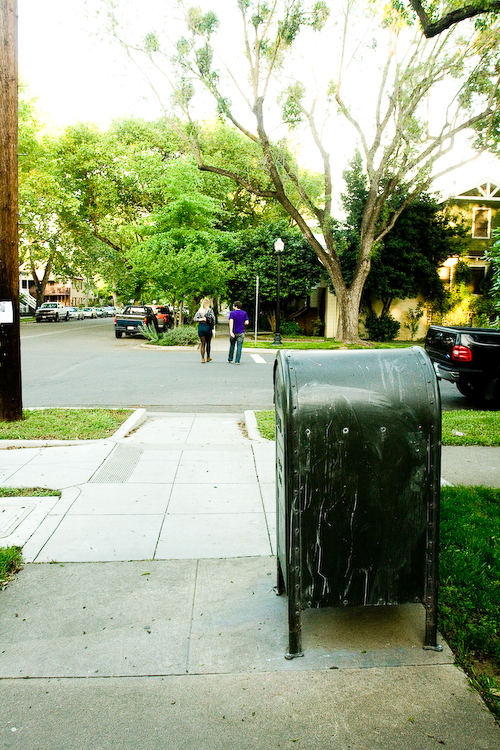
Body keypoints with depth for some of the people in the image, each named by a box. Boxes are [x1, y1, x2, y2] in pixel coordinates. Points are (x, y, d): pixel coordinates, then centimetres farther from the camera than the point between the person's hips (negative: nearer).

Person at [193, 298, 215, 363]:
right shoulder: (210, 310, -5)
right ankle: (208, 357, 22)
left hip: (200, 327, 3)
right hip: (208, 327, -3)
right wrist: (213, 326, 2)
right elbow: (213, 319, -8)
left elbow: (195, 319, -1)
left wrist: (201, 319, -7)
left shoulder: (199, 311, 6)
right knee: (208, 343, 11)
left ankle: (202, 358, -1)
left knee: (202, 343, 5)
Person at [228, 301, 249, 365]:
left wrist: (231, 331, -22)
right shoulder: (244, 313, 1)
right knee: (239, 347, 0)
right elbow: (246, 322, -3)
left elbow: (231, 322, -16)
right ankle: (237, 361, -5)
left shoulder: (232, 313, -5)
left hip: (233, 332, 0)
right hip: (241, 332, 0)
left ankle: (230, 359, 26)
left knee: (232, 345, 17)